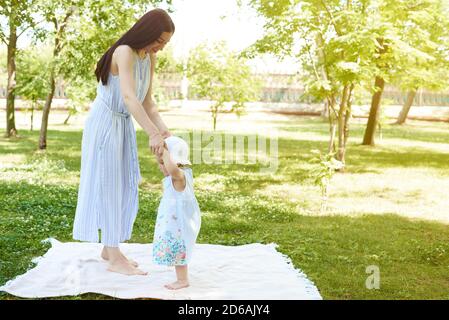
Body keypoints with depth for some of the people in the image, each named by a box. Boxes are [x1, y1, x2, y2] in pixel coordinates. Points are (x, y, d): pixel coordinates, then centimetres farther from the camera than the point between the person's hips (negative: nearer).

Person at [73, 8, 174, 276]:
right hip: (105, 123, -8)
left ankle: (109, 248, 20)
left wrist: (163, 129, -11)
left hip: (124, 125, 8)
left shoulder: (150, 58, 3)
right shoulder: (124, 52, -23)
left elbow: (147, 100, 3)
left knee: (123, 187, 10)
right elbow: (129, 96, -36)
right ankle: (115, 259, -1)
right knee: (107, 185, -5)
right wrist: (153, 133, -43)